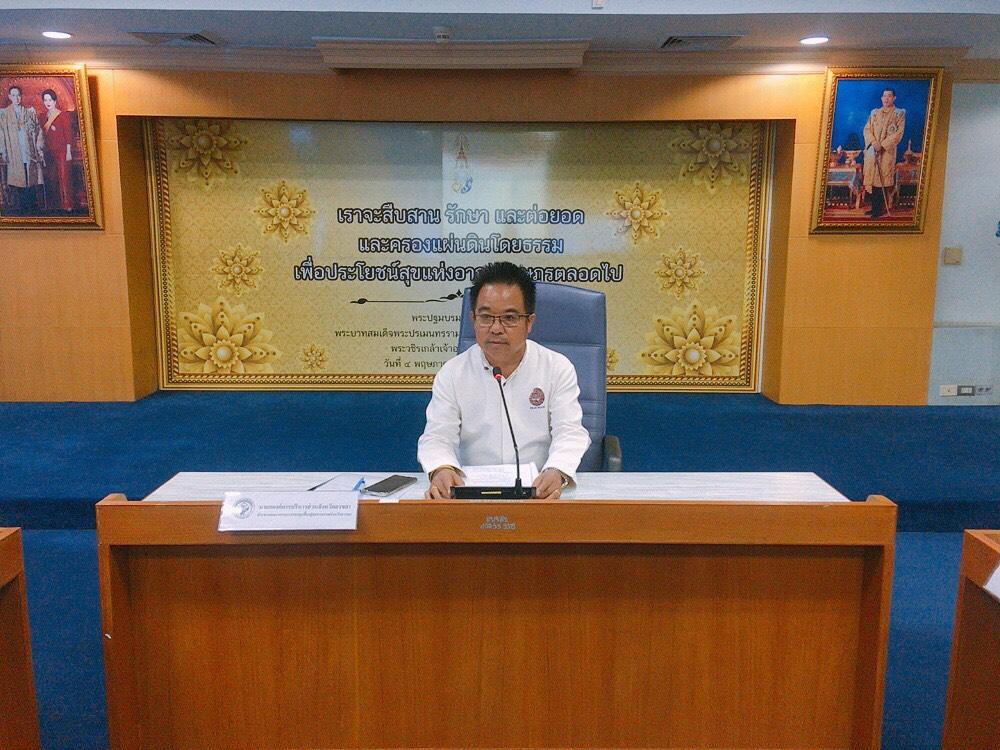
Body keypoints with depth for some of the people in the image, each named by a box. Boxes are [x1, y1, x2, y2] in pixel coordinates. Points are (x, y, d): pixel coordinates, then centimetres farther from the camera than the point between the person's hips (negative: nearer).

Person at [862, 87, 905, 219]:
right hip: (872, 150, 4)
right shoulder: (874, 112, 14)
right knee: (872, 178, 2)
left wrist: (883, 145, -14)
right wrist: (873, 142, -11)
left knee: (882, 178, -7)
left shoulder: (899, 113, 3)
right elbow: (867, 129, 6)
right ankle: (874, 207, 9)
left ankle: (879, 209, -5)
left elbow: (898, 133, -5)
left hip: (887, 151, -4)